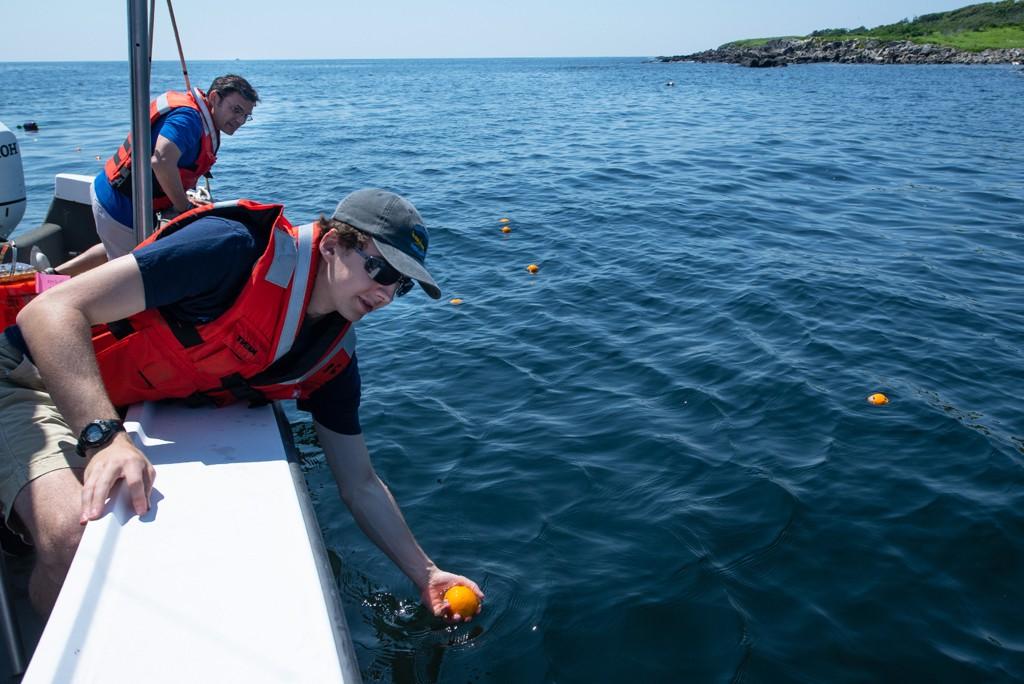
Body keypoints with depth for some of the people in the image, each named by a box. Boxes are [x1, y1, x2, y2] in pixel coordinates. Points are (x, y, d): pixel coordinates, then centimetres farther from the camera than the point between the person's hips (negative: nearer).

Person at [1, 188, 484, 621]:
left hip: (121, 416, 7)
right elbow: (52, 311, -31)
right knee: (76, 539, -30)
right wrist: (105, 438, -44)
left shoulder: (333, 358, -5)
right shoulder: (236, 249, -28)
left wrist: (425, 575, 2)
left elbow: (360, 485, 4)